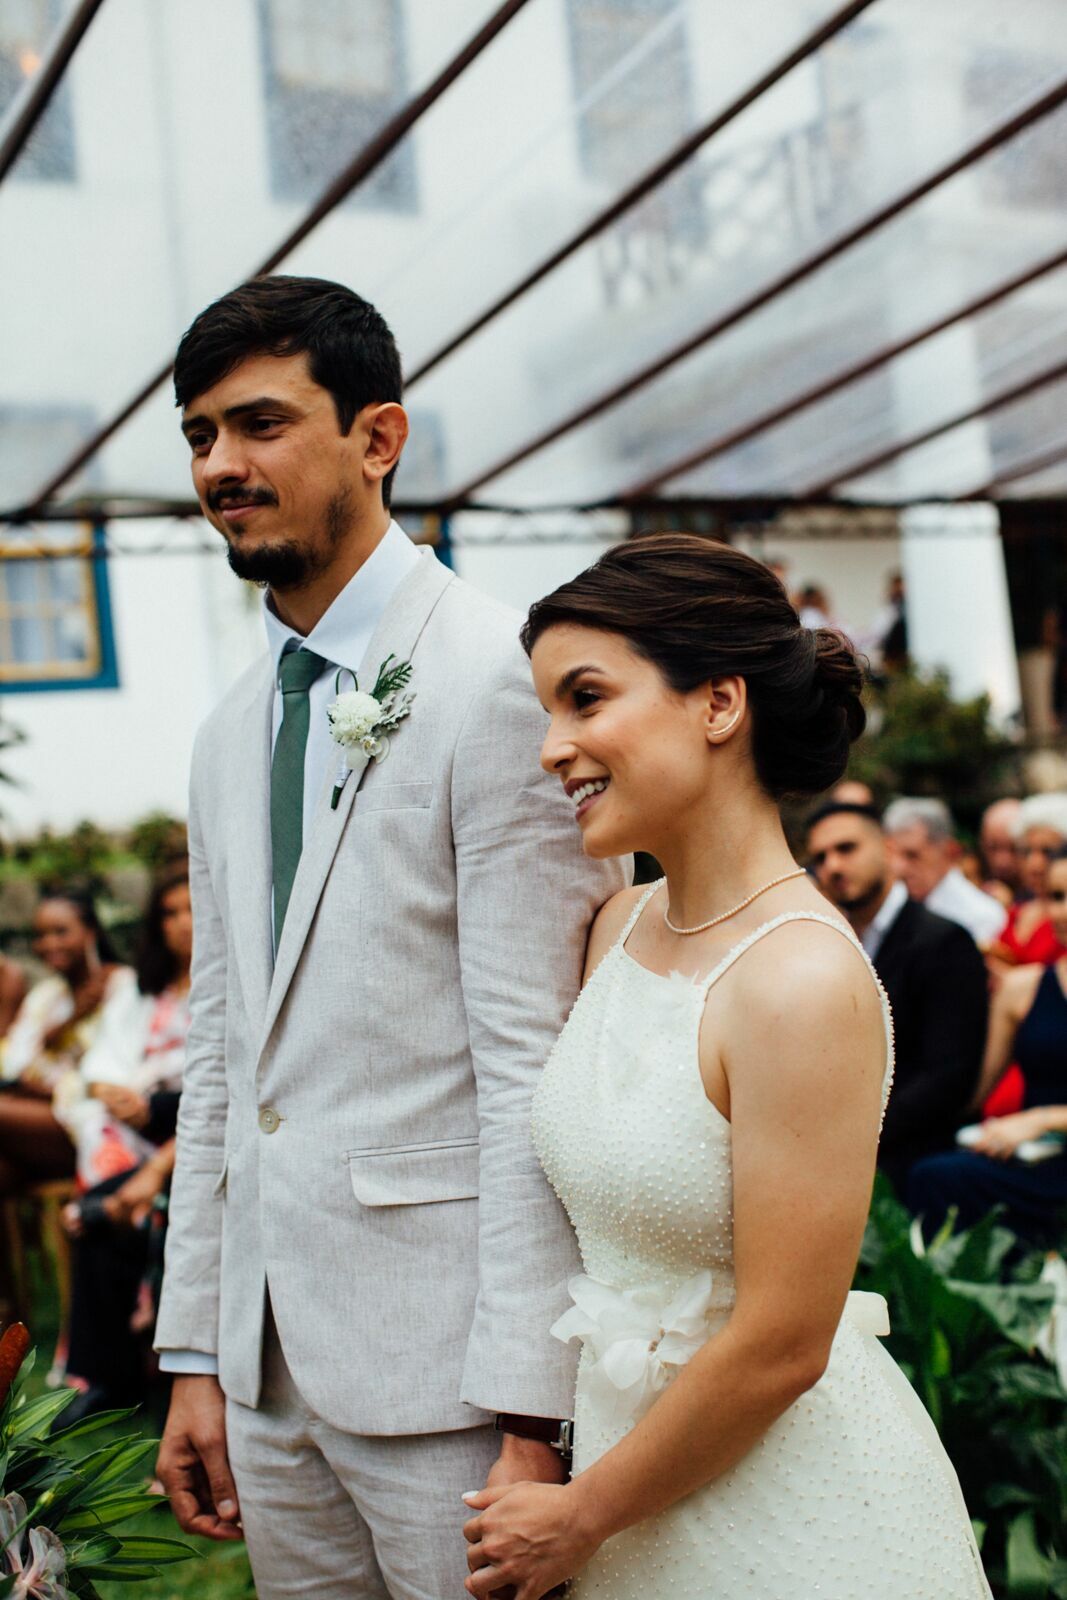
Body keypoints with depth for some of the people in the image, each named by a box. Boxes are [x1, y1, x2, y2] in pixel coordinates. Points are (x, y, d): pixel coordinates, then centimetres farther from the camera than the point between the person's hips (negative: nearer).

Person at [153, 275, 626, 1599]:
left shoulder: (500, 686, -13)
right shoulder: (229, 737, 12)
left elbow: (537, 1066, -17)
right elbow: (221, 1056, 14)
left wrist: (527, 1417, -17)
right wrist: (195, 1357, 13)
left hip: (438, 1352, -7)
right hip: (269, 1363, 7)